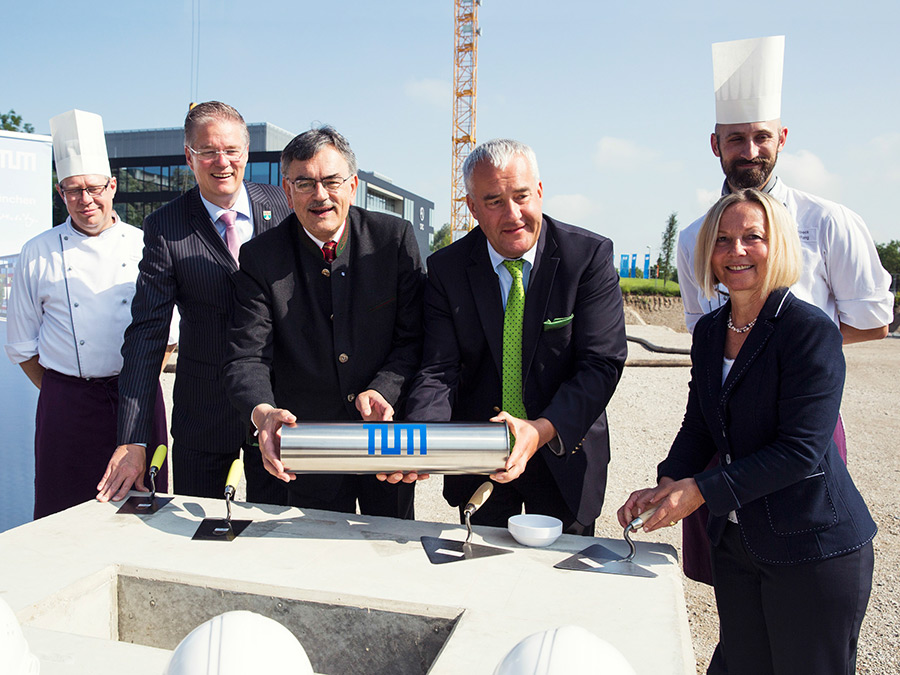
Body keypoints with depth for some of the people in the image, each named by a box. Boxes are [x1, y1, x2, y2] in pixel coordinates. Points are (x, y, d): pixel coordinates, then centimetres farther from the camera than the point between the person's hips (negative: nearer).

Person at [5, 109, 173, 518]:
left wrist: (141, 385, 6)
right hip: (67, 404, 0)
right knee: (65, 511, 5)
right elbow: (22, 344, 9)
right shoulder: (38, 254, 4)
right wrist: (60, 391, 5)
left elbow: (165, 329, 9)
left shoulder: (143, 247, 4)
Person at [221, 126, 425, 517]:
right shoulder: (260, 258, -8)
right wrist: (262, 412, -33)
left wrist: (383, 390, -22)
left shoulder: (396, 238, -7)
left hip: (389, 437, 1)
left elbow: (414, 337, -6)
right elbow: (246, 357, -13)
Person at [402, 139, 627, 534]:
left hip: (564, 457, -1)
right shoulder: (446, 269, -9)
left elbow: (602, 363, -18)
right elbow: (439, 371, -14)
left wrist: (542, 430, -32)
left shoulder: (590, 255, -13)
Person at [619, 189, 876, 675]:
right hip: (734, 540, 6)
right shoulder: (709, 331, 6)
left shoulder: (811, 329, -16)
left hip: (814, 548, -6)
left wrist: (702, 490, -21)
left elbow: (800, 449, -21)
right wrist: (667, 486, -6)